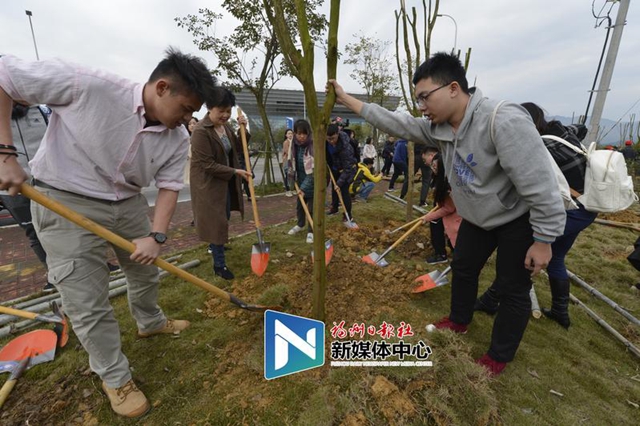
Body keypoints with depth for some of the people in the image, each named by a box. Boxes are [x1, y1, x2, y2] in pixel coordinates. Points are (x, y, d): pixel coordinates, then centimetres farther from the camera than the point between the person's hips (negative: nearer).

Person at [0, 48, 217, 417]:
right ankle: (115, 377, 21)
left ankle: (151, 323, 49)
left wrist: (157, 236, -17)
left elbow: (169, 185, -6)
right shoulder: (86, 85, -23)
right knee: (88, 302, 0)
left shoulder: (178, 138, -9)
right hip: (65, 202, -5)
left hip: (128, 203, 5)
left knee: (145, 272, 20)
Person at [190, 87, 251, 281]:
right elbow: (208, 165, -23)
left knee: (224, 217, 21)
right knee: (216, 221, -2)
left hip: (226, 182, 8)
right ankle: (219, 264, 12)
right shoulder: (201, 131, -22)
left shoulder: (226, 126, 4)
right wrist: (235, 172, -22)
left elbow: (237, 149, 12)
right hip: (209, 183, -8)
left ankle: (215, 246, 48)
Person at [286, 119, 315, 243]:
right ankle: (300, 224, 43)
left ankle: (311, 231, 18)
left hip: (312, 182, -6)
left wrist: (305, 187, -25)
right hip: (300, 181, 6)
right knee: (299, 205, 20)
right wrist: (293, 178, 7)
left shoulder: (314, 146, -22)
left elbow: (314, 170, -24)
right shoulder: (294, 145, -4)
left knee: (312, 208, 1)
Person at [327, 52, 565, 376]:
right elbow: (395, 123, -5)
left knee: (512, 288, 6)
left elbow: (540, 186, -31)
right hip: (477, 215, 7)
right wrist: (347, 100, -5)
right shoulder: (438, 127, -10)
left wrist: (544, 239, -24)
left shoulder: (504, 121, -34)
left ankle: (499, 355, 27)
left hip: (519, 217, -7)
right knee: (463, 267, 18)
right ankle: (459, 321, 43)